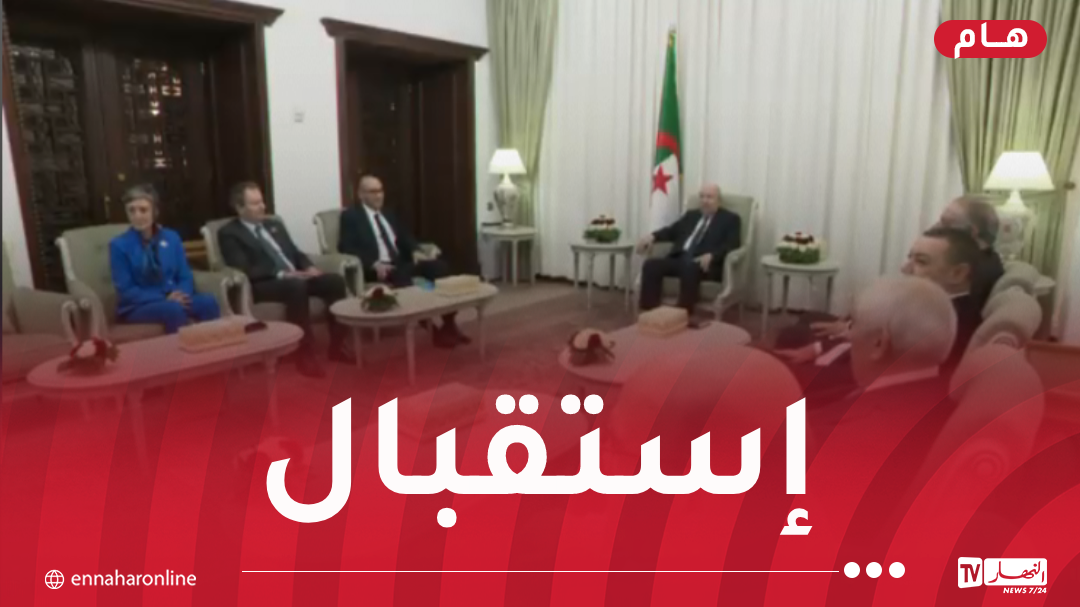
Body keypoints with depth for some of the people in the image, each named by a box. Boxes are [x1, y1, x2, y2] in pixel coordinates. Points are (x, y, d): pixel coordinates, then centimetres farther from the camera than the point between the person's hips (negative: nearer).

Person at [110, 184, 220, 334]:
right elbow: (126, 291, -7)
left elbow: (185, 277, 9)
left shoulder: (172, 238, 9)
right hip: (138, 306, -3)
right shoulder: (119, 245, -1)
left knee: (208, 302, -29)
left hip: (174, 298, 3)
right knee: (174, 309, -37)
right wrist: (165, 298, -20)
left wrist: (180, 294, -16)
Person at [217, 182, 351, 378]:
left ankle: (337, 346, -11)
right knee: (296, 286, -39)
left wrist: (309, 267, -2)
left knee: (335, 281, -19)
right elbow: (244, 270, -12)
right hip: (263, 284, -7)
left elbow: (296, 253, 22)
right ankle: (305, 354, -32)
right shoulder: (229, 233, 2)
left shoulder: (275, 225, 24)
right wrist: (281, 274, -22)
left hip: (296, 277, 7)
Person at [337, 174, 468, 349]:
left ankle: (449, 324, -18)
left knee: (439, 266, -19)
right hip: (376, 267, -6)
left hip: (401, 262, 6)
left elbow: (405, 237, 20)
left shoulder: (388, 215, 26)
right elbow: (346, 248, -7)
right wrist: (374, 264, -23)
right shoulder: (350, 216, 6)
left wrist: (416, 252, -5)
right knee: (401, 276, -39)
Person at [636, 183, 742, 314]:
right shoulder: (691, 215, 28)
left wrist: (711, 255, -22)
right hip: (679, 258, 5)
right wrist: (653, 236, 5)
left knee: (689, 268, -40)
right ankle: (649, 313, -23)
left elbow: (733, 244, -3)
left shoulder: (730, 219, 11)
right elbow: (672, 231, 27)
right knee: (651, 264, -22)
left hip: (703, 262, -5)